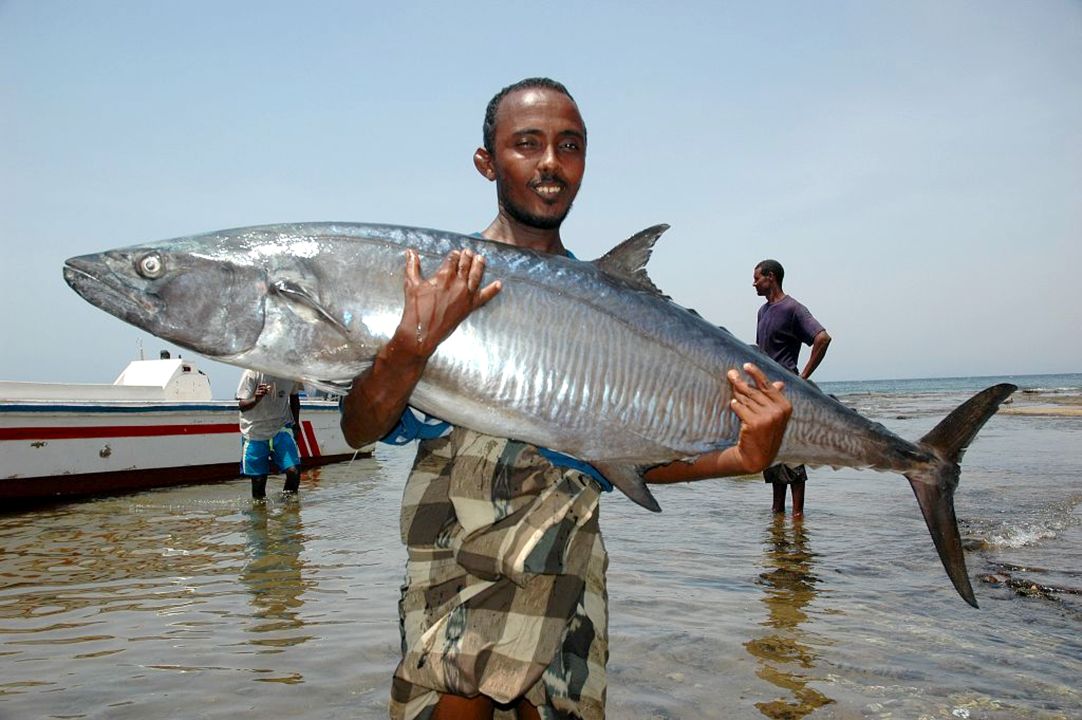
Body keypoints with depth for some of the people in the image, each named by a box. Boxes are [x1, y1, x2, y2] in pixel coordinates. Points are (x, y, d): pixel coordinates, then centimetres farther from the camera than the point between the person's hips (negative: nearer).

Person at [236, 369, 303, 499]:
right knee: (258, 479, 1)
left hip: (282, 428, 2)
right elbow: (242, 406, -17)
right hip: (255, 431, -2)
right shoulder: (252, 373, -16)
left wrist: (296, 422, 14)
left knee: (293, 471, -16)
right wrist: (256, 399, -37)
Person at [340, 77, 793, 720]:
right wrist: (412, 346, -28)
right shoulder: (434, 276, -2)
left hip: (567, 578, 3)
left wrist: (740, 457, -10)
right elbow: (361, 431, -9)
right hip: (454, 571, -2)